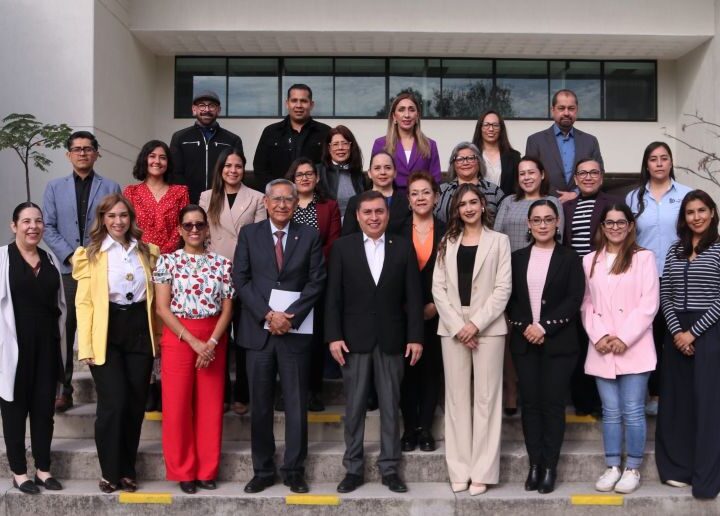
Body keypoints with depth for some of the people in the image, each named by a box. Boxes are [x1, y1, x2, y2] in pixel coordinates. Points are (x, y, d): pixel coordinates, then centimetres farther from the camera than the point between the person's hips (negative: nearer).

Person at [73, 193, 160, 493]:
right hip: (106, 335, -3)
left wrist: (158, 335, 7)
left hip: (140, 332, 3)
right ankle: (110, 472, 10)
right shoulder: (90, 254, 0)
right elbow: (84, 303, -3)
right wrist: (85, 347, -10)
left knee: (136, 404, 6)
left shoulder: (147, 252, 10)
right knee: (113, 404, -7)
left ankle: (128, 469, 21)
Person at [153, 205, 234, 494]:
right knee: (177, 405, 1)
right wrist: (193, 341, -14)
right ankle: (183, 471, 14)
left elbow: (227, 309, 2)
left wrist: (211, 342, -12)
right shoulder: (167, 262, -1)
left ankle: (207, 471, 17)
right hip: (177, 338, -2)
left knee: (210, 405, 5)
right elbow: (162, 308, -6)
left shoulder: (222, 263, 5)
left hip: (214, 340, 2)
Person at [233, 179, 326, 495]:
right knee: (260, 405, 6)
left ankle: (294, 471, 14)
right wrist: (268, 315, -11)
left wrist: (290, 316, -11)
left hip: (295, 330, 0)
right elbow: (240, 279, 0)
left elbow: (316, 281, 0)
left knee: (296, 404, 4)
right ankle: (262, 470, 16)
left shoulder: (309, 236, 6)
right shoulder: (249, 234, 7)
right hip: (259, 329, 1)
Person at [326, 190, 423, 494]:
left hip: (391, 338, 1)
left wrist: (415, 337, -4)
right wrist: (334, 336, -8)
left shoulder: (403, 247, 4)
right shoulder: (342, 247, 2)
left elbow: (413, 296, 2)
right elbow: (333, 296, -1)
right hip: (355, 338, -1)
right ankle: (353, 468, 16)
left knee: (390, 406, 8)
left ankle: (389, 468, 17)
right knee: (354, 406, 6)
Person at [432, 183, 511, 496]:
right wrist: (458, 326, -8)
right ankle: (459, 469, 10)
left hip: (488, 327, -2)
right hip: (452, 327, 3)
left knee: (485, 397, -1)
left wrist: (476, 323, -13)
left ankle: (482, 471, 3)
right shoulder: (447, 243, 13)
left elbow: (503, 288, -3)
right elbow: (438, 288, 5)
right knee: (456, 396, 4)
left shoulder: (499, 241, 6)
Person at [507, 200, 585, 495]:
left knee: (553, 402, 0)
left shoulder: (569, 258, 2)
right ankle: (534, 464, 13)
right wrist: (524, 327, -10)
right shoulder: (517, 258, 10)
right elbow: (510, 299, 6)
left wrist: (544, 327, -14)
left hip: (558, 342, -2)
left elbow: (574, 299, -6)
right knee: (530, 402, 4)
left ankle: (550, 466, 9)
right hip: (524, 341, 3)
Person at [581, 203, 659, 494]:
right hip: (601, 349, 3)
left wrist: (624, 339, -12)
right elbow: (586, 304, 8)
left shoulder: (643, 257, 1)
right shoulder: (590, 261, 12)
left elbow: (649, 303, -5)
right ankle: (612, 467, 17)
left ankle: (633, 469, 11)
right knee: (610, 411, 8)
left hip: (634, 348, -3)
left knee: (633, 412, -1)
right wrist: (598, 336, -7)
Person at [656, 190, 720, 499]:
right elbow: (665, 296, 7)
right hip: (676, 332, 5)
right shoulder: (674, 250, 11)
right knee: (677, 399, 7)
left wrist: (692, 331, -12)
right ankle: (678, 468, 16)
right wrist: (676, 331, -6)